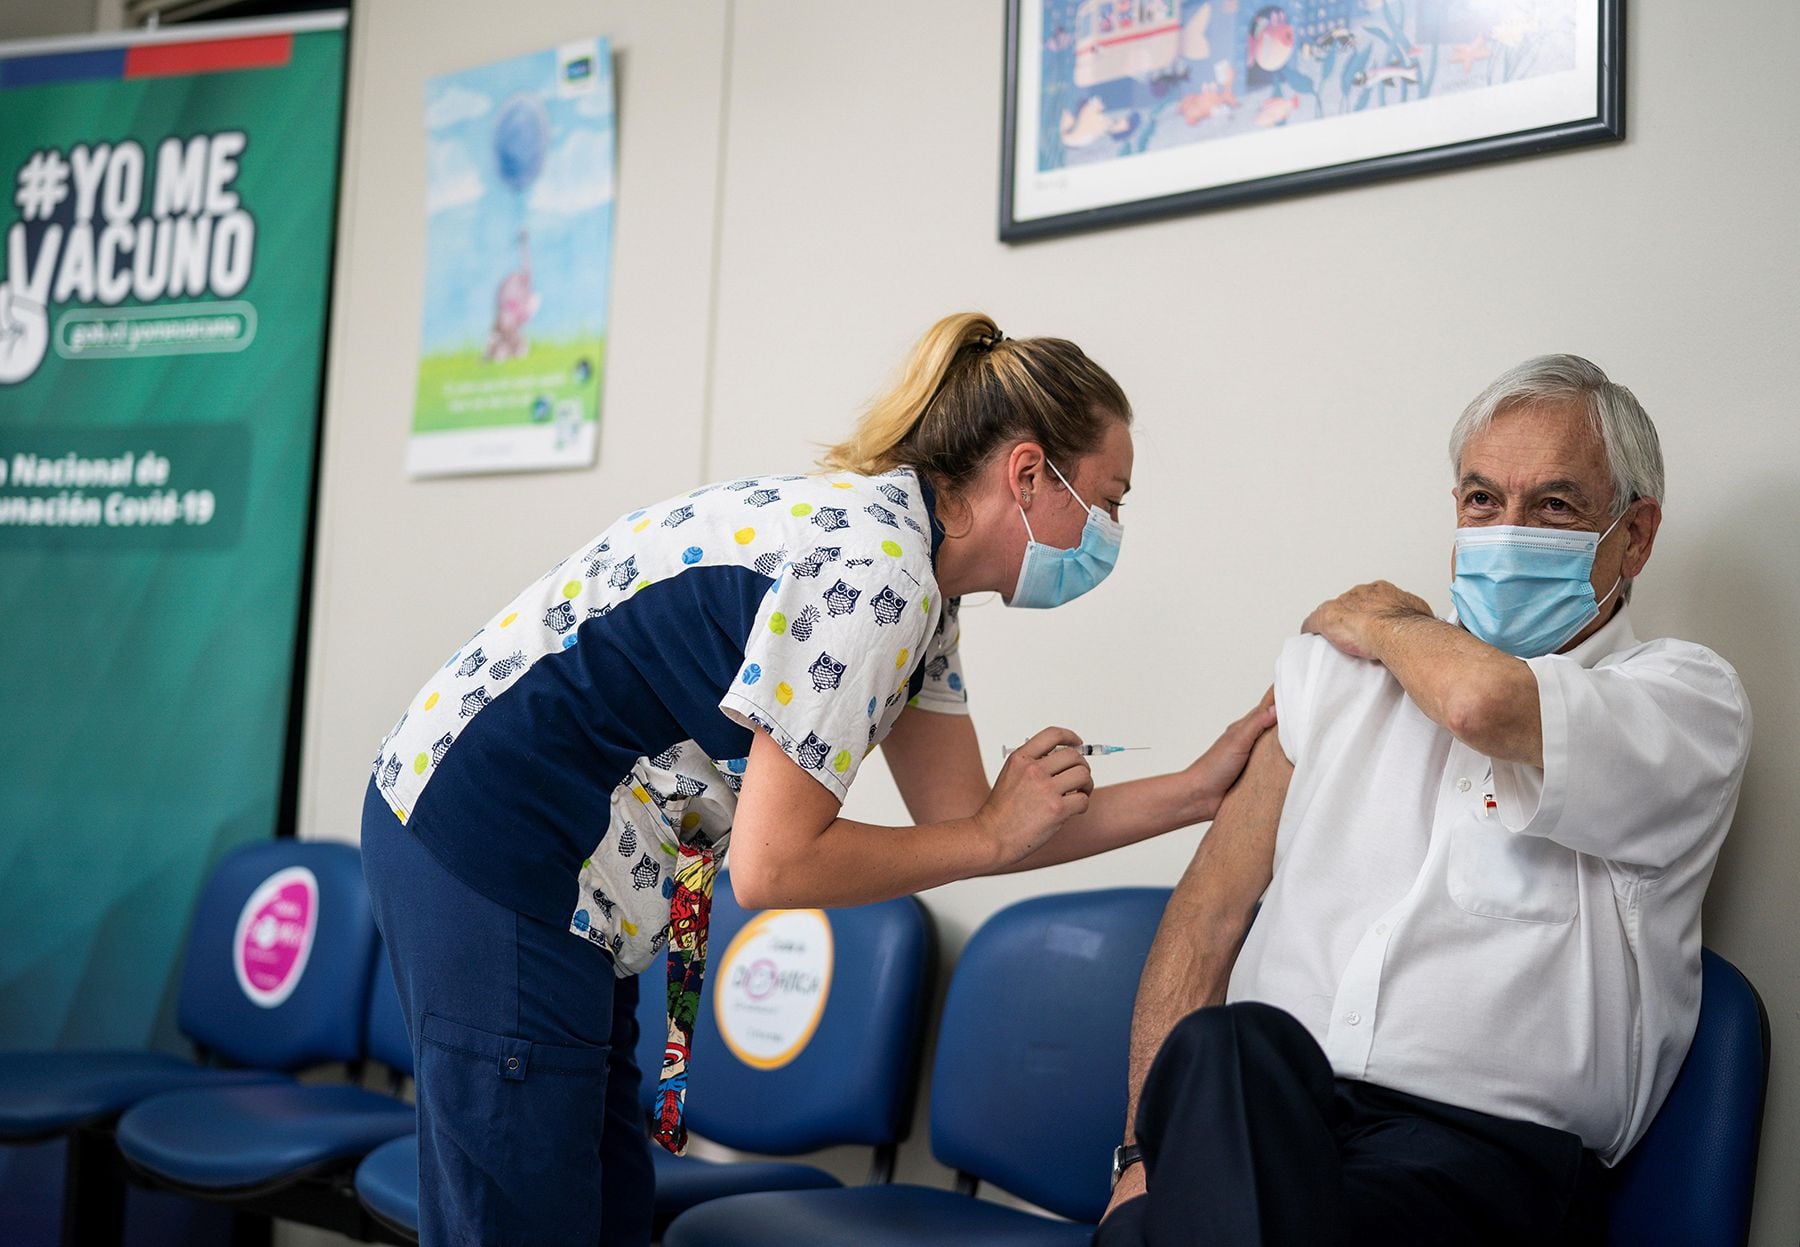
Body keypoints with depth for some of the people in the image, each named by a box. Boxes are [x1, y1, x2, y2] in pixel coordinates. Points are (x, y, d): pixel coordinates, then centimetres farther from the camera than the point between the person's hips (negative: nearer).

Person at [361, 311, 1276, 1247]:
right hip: (495, 860, -10)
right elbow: (773, 867, -22)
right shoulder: (875, 568, -23)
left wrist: (1200, 790, 4)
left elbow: (962, 818, 6)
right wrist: (994, 834, -10)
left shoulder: (916, 583, 9)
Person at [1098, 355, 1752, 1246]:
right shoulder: (1338, 666, 16)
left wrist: (1383, 625, 5)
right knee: (1231, 1048, -34)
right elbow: (1209, 908, 11)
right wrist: (1151, 1147, -3)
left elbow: (1485, 702, -20)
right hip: (1257, 1110, 4)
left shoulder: (1687, 697, 4)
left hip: (1481, 1147, -4)